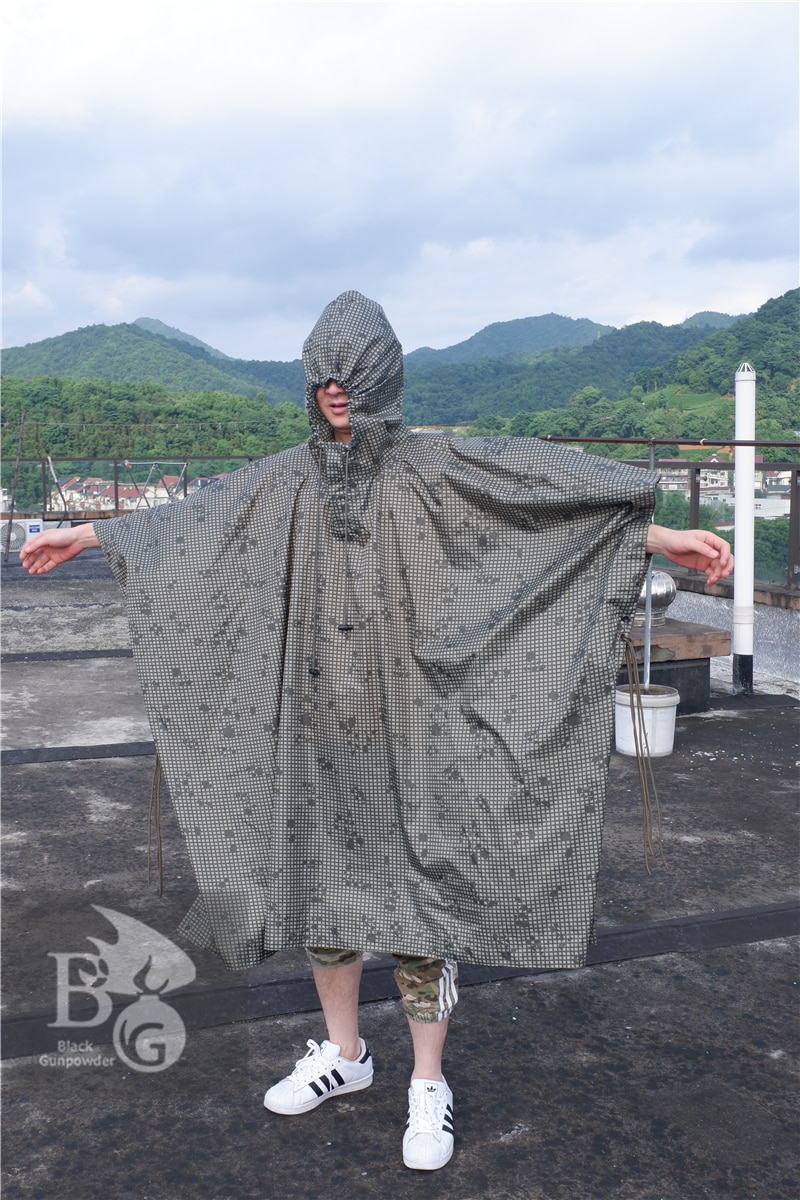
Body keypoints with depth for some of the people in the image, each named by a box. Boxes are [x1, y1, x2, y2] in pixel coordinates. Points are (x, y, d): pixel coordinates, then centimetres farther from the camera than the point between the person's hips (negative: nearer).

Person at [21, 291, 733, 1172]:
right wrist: (87, 534, 23)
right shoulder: (286, 480, 6)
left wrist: (663, 535, -19)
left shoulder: (432, 467, -5)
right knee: (319, 876, 13)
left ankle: (428, 1083, 21)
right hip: (317, 726, 4)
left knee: (411, 881, 2)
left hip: (405, 727, -4)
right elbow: (186, 521, 17)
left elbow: (552, 488, -11)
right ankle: (344, 1052, 34)